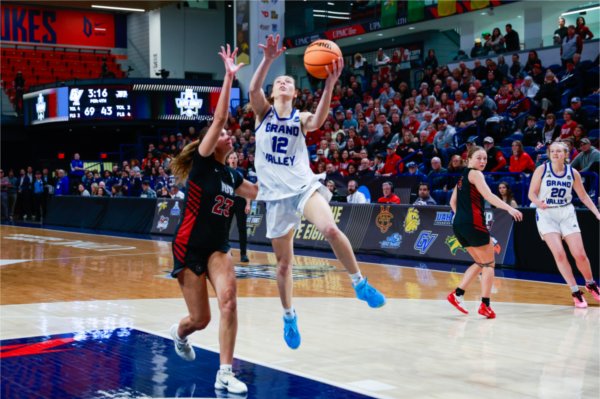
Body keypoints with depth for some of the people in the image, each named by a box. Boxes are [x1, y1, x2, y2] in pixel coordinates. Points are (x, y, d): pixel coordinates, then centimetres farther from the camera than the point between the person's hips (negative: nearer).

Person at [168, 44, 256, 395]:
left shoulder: (231, 175, 8)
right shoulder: (202, 164, -9)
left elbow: (260, 193, 25)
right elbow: (219, 118, -19)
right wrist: (229, 77, -23)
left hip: (218, 247, 5)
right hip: (190, 247, -5)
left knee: (229, 300, -21)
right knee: (201, 318, 2)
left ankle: (225, 375, -16)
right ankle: (180, 333, 41)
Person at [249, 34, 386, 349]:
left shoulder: (301, 119, 6)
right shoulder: (263, 112, 7)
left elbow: (318, 120, -18)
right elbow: (253, 90, -14)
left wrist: (329, 85, -31)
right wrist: (268, 60, -28)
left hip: (304, 186, -1)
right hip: (277, 195, 1)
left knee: (329, 228, -30)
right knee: (283, 261, 6)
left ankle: (359, 283, -13)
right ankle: (289, 316, 26)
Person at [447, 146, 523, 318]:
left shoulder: (463, 176, 21)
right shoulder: (475, 174, -5)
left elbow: (453, 202, 25)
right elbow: (488, 196, -20)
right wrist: (509, 208, -29)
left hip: (458, 224, 8)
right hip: (473, 223, -8)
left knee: (480, 262, 19)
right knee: (489, 264, 1)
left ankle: (457, 294, 13)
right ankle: (485, 305, -5)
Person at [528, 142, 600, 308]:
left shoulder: (572, 172, 0)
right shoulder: (542, 170, -7)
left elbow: (583, 196, 9)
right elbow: (532, 193, -4)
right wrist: (538, 203, -26)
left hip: (567, 214, 2)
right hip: (546, 214, -2)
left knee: (580, 254, -3)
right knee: (559, 254, -15)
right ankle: (575, 292, -3)